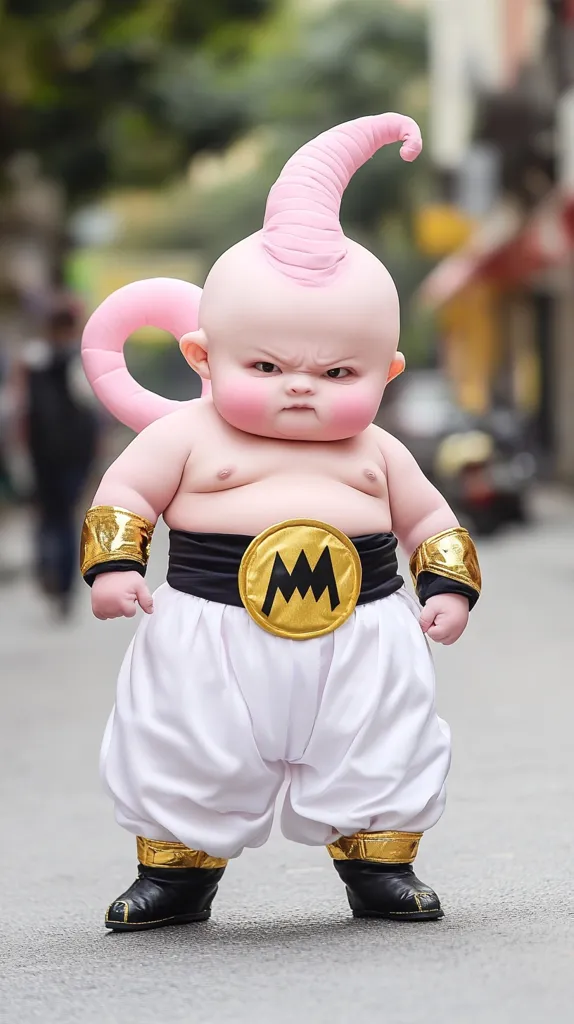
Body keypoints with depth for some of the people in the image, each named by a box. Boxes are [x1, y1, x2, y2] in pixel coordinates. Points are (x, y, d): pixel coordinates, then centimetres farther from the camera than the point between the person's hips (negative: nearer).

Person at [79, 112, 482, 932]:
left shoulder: (377, 454, 6)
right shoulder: (188, 437, -3)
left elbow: (430, 520, 16)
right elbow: (125, 493, 1)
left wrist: (449, 588, 5)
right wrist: (113, 566, -11)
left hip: (362, 639, 2)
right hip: (212, 640, -2)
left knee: (380, 764, 7)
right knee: (190, 768, 6)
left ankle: (378, 863, 24)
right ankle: (177, 868, 22)